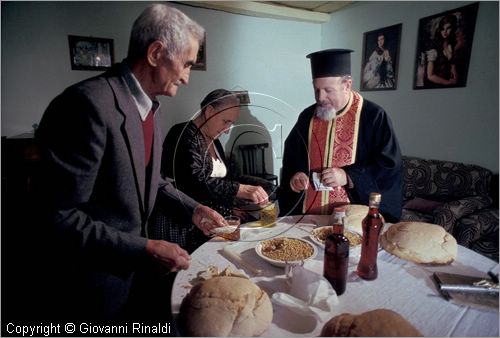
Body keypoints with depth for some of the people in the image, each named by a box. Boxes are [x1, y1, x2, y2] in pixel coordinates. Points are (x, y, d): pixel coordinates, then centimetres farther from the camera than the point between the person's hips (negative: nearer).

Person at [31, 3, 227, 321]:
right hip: (90, 280, -7)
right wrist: (145, 249, -24)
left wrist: (193, 208, 3)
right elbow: (61, 216, -25)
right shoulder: (90, 103, -27)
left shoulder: (150, 105, 1)